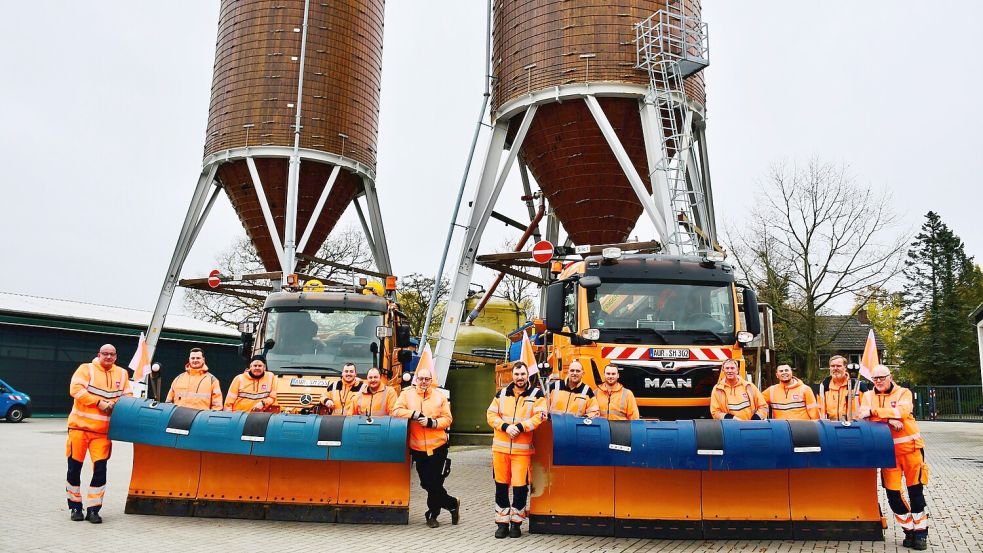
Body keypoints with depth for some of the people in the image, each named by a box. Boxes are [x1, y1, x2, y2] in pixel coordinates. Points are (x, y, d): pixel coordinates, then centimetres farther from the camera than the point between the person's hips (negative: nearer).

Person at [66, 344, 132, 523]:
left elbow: (127, 396, 11)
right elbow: (76, 389, -14)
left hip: (103, 430, 2)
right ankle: (75, 507, 21)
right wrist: (99, 402, -18)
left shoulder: (122, 373, 9)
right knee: (74, 468, 5)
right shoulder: (86, 369, -1)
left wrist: (116, 404, -11)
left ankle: (93, 509, 6)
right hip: (80, 426, -2)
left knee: (100, 469, -3)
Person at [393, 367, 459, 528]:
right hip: (418, 448, 2)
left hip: (437, 447, -2)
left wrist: (432, 422, -16)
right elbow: (396, 411, -6)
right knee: (427, 483, 6)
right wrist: (414, 414, -18)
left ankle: (432, 515, 24)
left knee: (434, 484, 1)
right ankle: (452, 504, 25)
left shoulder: (440, 396, 2)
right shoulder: (407, 394, 3)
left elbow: (447, 419, 1)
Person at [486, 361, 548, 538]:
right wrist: (506, 427, -10)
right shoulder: (502, 394, 11)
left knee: (520, 486, -3)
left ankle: (516, 522, 15)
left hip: (522, 448, -3)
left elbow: (539, 417, -9)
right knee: (501, 485, 8)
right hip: (500, 446, 3)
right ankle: (502, 523, 19)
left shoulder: (536, 394, 2)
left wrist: (519, 427, -18)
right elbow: (491, 415, 6)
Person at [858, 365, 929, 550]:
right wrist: (888, 419, -19)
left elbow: (902, 411, -17)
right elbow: (862, 416, -7)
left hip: (910, 447, -2)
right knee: (892, 492, 1)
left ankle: (920, 532, 15)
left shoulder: (903, 393, 1)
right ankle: (909, 530, 16)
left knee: (916, 491, 3)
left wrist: (874, 412, -20)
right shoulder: (868, 395, 9)